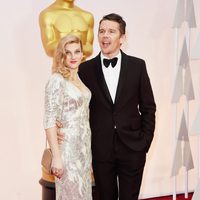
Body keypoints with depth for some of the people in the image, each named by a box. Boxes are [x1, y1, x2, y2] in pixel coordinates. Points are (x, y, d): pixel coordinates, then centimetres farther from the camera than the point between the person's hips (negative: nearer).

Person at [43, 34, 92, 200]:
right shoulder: (57, 80, -14)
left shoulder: (80, 78, 8)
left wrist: (88, 147, 9)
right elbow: (49, 122, -17)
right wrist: (56, 156, -19)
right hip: (68, 147, -7)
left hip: (85, 146, 7)